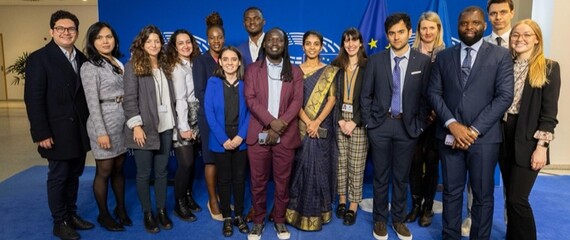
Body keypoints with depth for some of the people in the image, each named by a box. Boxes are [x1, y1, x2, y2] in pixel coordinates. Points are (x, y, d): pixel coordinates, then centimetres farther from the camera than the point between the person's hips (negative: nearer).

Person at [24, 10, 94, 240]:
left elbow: (85, 93, 9)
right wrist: (41, 134, -17)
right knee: (58, 177, 7)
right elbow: (33, 98, -13)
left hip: (79, 130, 5)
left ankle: (71, 214, 30)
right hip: (58, 132, -5)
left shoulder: (82, 58, 8)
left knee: (74, 175, 15)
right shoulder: (39, 58, -8)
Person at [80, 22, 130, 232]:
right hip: (104, 122, -6)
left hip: (122, 121, 6)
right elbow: (92, 102, -13)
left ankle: (121, 209, 28)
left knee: (118, 169, 15)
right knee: (104, 171, 5)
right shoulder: (90, 67, -8)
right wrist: (101, 132, -17)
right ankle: (104, 215, 20)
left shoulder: (118, 63, 11)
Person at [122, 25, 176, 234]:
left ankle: (162, 210, 23)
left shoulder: (165, 66, 13)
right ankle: (147, 214, 19)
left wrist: (173, 121, 8)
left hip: (165, 127, 4)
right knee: (144, 173, 5)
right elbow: (130, 99, -9)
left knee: (162, 171, 11)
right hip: (144, 128, -4)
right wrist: (136, 125, -16)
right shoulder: (133, 66, -3)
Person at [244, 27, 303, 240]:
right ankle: (258, 220, 22)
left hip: (285, 135, 1)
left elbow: (297, 101, -1)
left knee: (282, 181, 7)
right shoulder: (252, 70, 7)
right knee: (258, 181, 6)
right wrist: (271, 122, -17)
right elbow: (250, 99, -4)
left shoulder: (295, 72, 9)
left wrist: (279, 127, -13)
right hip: (258, 134, 0)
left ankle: (279, 220, 24)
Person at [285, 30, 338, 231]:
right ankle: (299, 210, 17)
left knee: (320, 168, 6)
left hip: (323, 126, 0)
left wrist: (317, 122, -15)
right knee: (301, 167, 4)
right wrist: (307, 122, -15)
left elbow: (332, 99, -2)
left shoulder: (330, 71, 5)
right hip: (300, 126, 0)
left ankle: (318, 212, 20)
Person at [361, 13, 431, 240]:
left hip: (407, 126, 0)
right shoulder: (375, 60, 1)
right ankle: (380, 219, 24)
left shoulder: (423, 61, -1)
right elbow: (365, 95, 4)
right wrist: (368, 122, -2)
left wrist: (419, 125, -3)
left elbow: (425, 97, 1)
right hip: (380, 124, 0)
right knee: (381, 176, 9)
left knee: (402, 177, 11)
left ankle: (399, 219, 27)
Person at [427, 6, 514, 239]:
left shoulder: (501, 55, 2)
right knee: (451, 192, 11)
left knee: (483, 195, 8)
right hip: (449, 135, 2)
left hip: (484, 137, -2)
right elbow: (434, 92, 2)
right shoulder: (444, 56, 8)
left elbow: (504, 96, -6)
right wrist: (452, 124, -12)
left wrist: (474, 130, -13)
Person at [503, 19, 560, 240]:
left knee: (517, 199, -6)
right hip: (505, 137, 4)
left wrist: (541, 146, -14)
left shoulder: (549, 68, -3)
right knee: (510, 198, 13)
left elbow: (549, 112, -8)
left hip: (528, 141, -4)